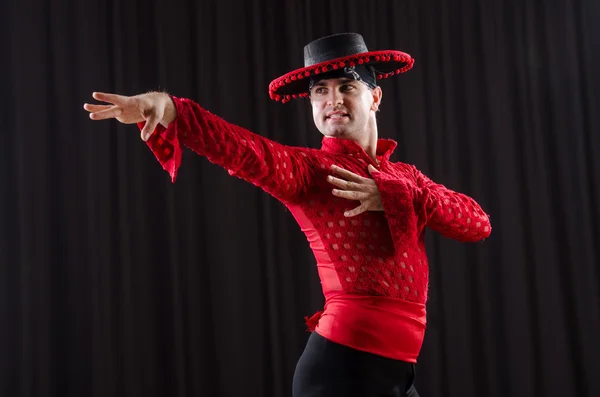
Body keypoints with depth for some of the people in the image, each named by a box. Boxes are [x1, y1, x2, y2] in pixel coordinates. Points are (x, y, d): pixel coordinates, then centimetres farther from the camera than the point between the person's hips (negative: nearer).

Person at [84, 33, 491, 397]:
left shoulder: (405, 177, 14)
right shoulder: (308, 170, -4)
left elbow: (478, 224, 3)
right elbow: (242, 149, -22)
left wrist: (396, 197, -10)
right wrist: (167, 107, -39)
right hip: (347, 363, -6)